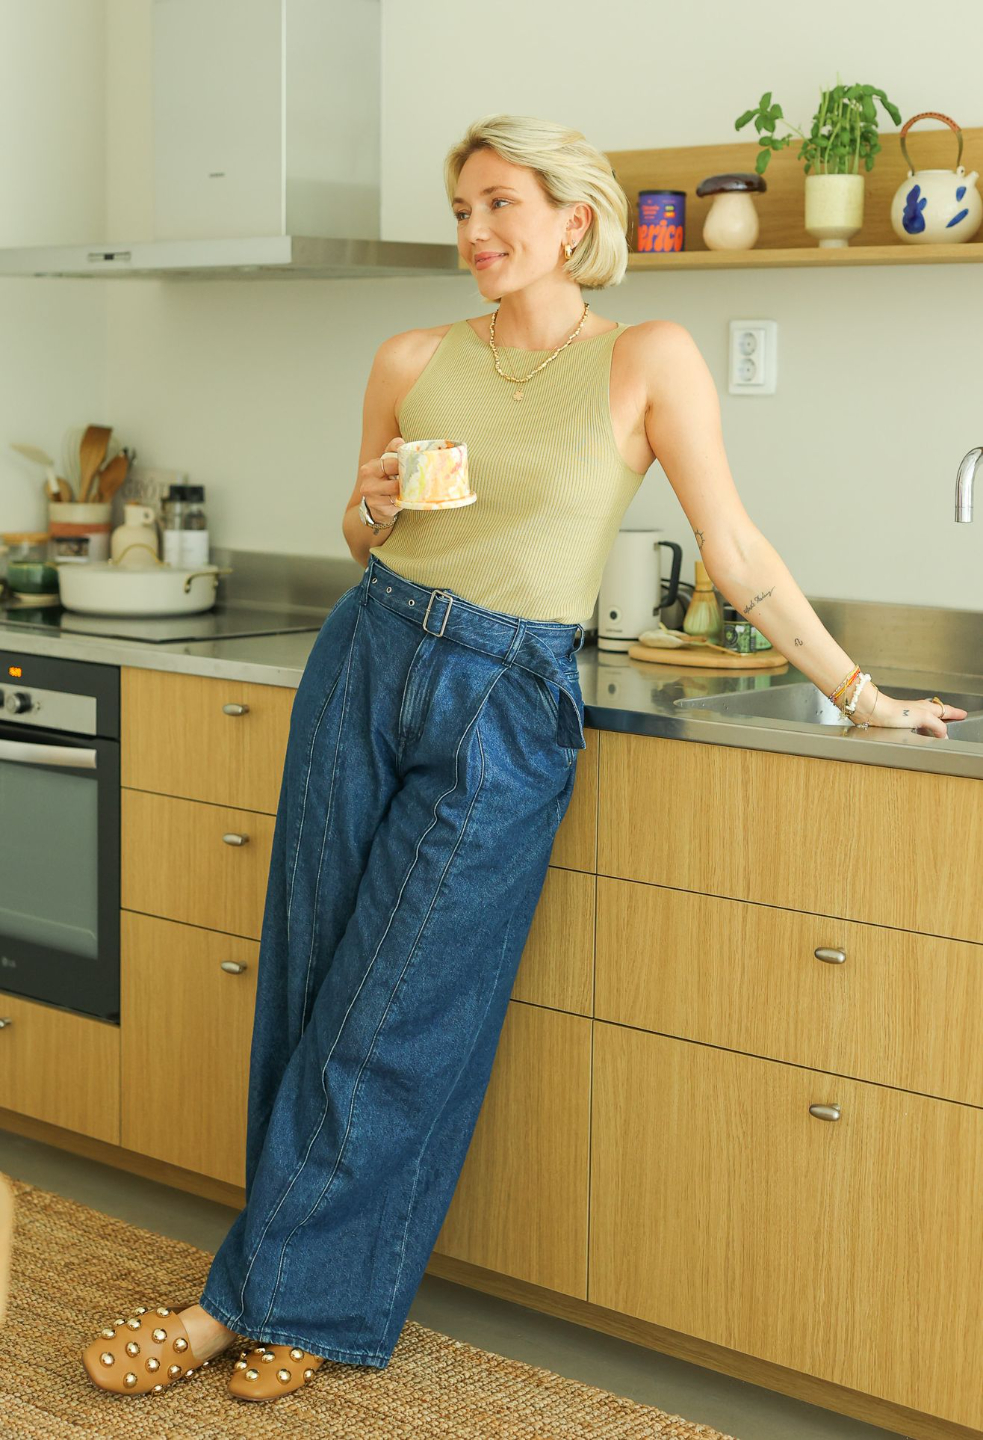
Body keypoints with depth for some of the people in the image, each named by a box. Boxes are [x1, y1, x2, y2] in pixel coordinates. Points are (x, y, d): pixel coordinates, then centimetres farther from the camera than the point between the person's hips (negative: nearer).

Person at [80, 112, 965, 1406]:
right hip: (369, 665, 4)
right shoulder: (411, 364, 6)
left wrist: (859, 693, 0)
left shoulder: (647, 359, -5)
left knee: (394, 1021, -2)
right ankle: (318, 1297, 21)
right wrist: (372, 511, -6)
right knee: (312, 985, 6)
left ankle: (254, 1301, 11)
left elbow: (733, 547, -2)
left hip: (507, 713, -4)